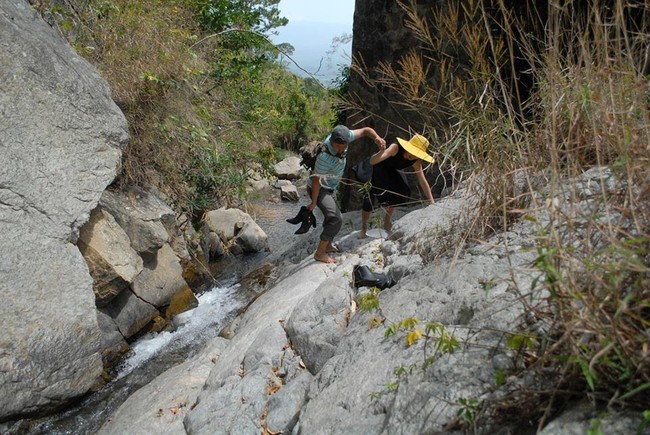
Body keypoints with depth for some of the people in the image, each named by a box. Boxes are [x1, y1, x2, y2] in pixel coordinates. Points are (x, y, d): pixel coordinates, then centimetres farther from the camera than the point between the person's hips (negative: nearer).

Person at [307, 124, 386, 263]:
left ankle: (327, 245, 37)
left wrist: (377, 137, -30)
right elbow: (316, 180, -25)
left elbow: (365, 130, -9)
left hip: (329, 188, 9)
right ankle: (320, 253, -9)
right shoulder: (325, 157, -36)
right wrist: (313, 202, -15)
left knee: (333, 216, 21)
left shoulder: (342, 137, -17)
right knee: (336, 219, -18)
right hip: (318, 189, -9)